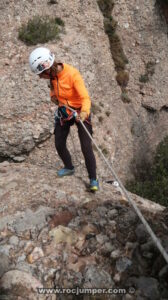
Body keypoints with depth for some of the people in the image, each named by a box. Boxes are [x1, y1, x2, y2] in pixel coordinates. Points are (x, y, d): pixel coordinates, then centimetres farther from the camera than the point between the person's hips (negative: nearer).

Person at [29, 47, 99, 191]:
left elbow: (85, 98, -34)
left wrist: (84, 112, -54)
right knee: (59, 145, 10)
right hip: (63, 111, 6)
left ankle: (93, 179, 4)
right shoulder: (53, 73, -11)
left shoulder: (73, 74, -29)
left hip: (80, 112, -6)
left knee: (86, 147, -10)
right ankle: (69, 167, 36)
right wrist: (53, 95, -5)